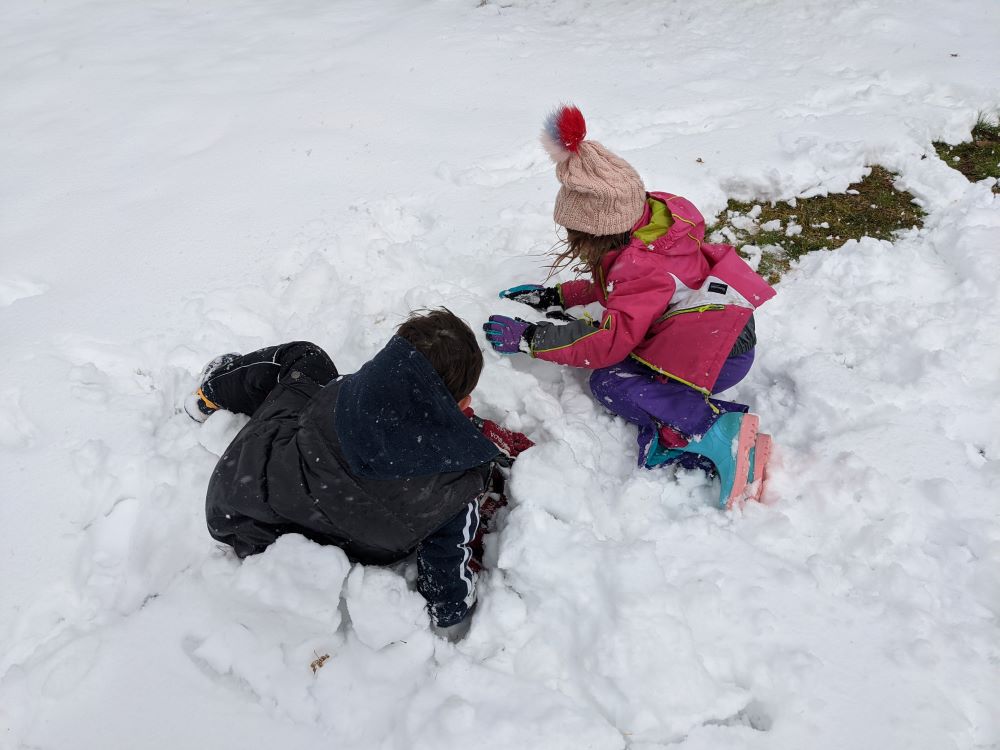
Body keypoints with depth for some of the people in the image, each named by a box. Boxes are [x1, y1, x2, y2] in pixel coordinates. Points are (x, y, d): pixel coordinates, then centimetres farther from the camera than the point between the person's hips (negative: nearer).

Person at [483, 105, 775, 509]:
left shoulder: (643, 265, -27)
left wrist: (529, 338, -27)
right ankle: (668, 435, -16)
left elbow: (609, 341, -31)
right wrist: (555, 296, 16)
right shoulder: (653, 216, 2)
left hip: (721, 353, -10)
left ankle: (718, 431, -27)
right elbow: (612, 285, 17)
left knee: (609, 381, -18)